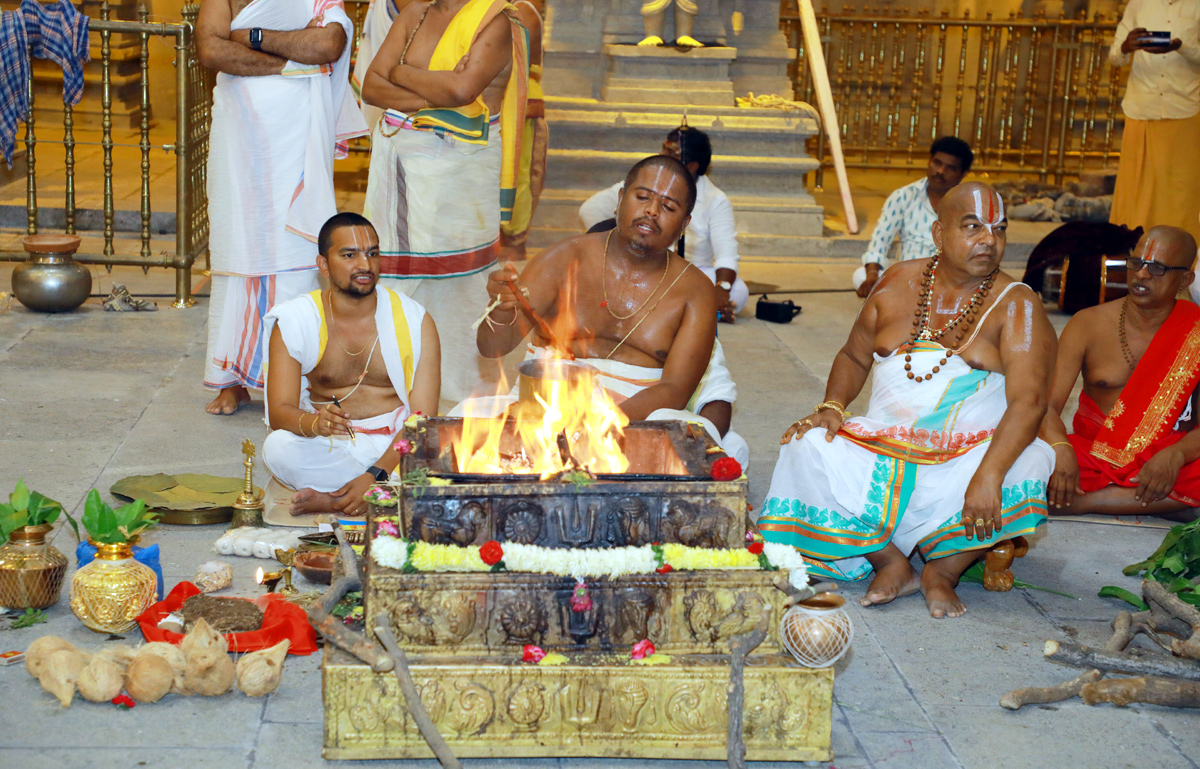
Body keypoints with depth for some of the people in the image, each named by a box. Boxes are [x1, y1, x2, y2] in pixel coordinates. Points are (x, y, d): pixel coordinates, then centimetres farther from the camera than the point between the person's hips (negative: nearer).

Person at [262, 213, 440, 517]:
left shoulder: (415, 320, -2)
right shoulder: (293, 321, -1)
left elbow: (423, 418, -10)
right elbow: (278, 412, -8)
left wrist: (375, 475, -25)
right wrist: (314, 422, -34)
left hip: (395, 447, 0)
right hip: (328, 450, 1)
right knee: (276, 447, -31)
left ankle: (333, 500, -21)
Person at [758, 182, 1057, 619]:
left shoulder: (1017, 307, -5)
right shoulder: (897, 284, 7)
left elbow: (1028, 401, -17)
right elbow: (854, 356, 19)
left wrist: (988, 475, -33)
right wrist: (831, 408, -3)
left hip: (969, 458, -3)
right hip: (884, 450, 3)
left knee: (1030, 464, -33)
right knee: (807, 447, -21)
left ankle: (943, 569, -14)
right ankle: (892, 564, -14)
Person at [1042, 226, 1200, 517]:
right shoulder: (1088, 324, 2)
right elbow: (1047, 404, -7)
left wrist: (1175, 455, -29)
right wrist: (1059, 447, -30)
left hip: (1160, 461, 0)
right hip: (1093, 456, 0)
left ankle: (1081, 502, -24)